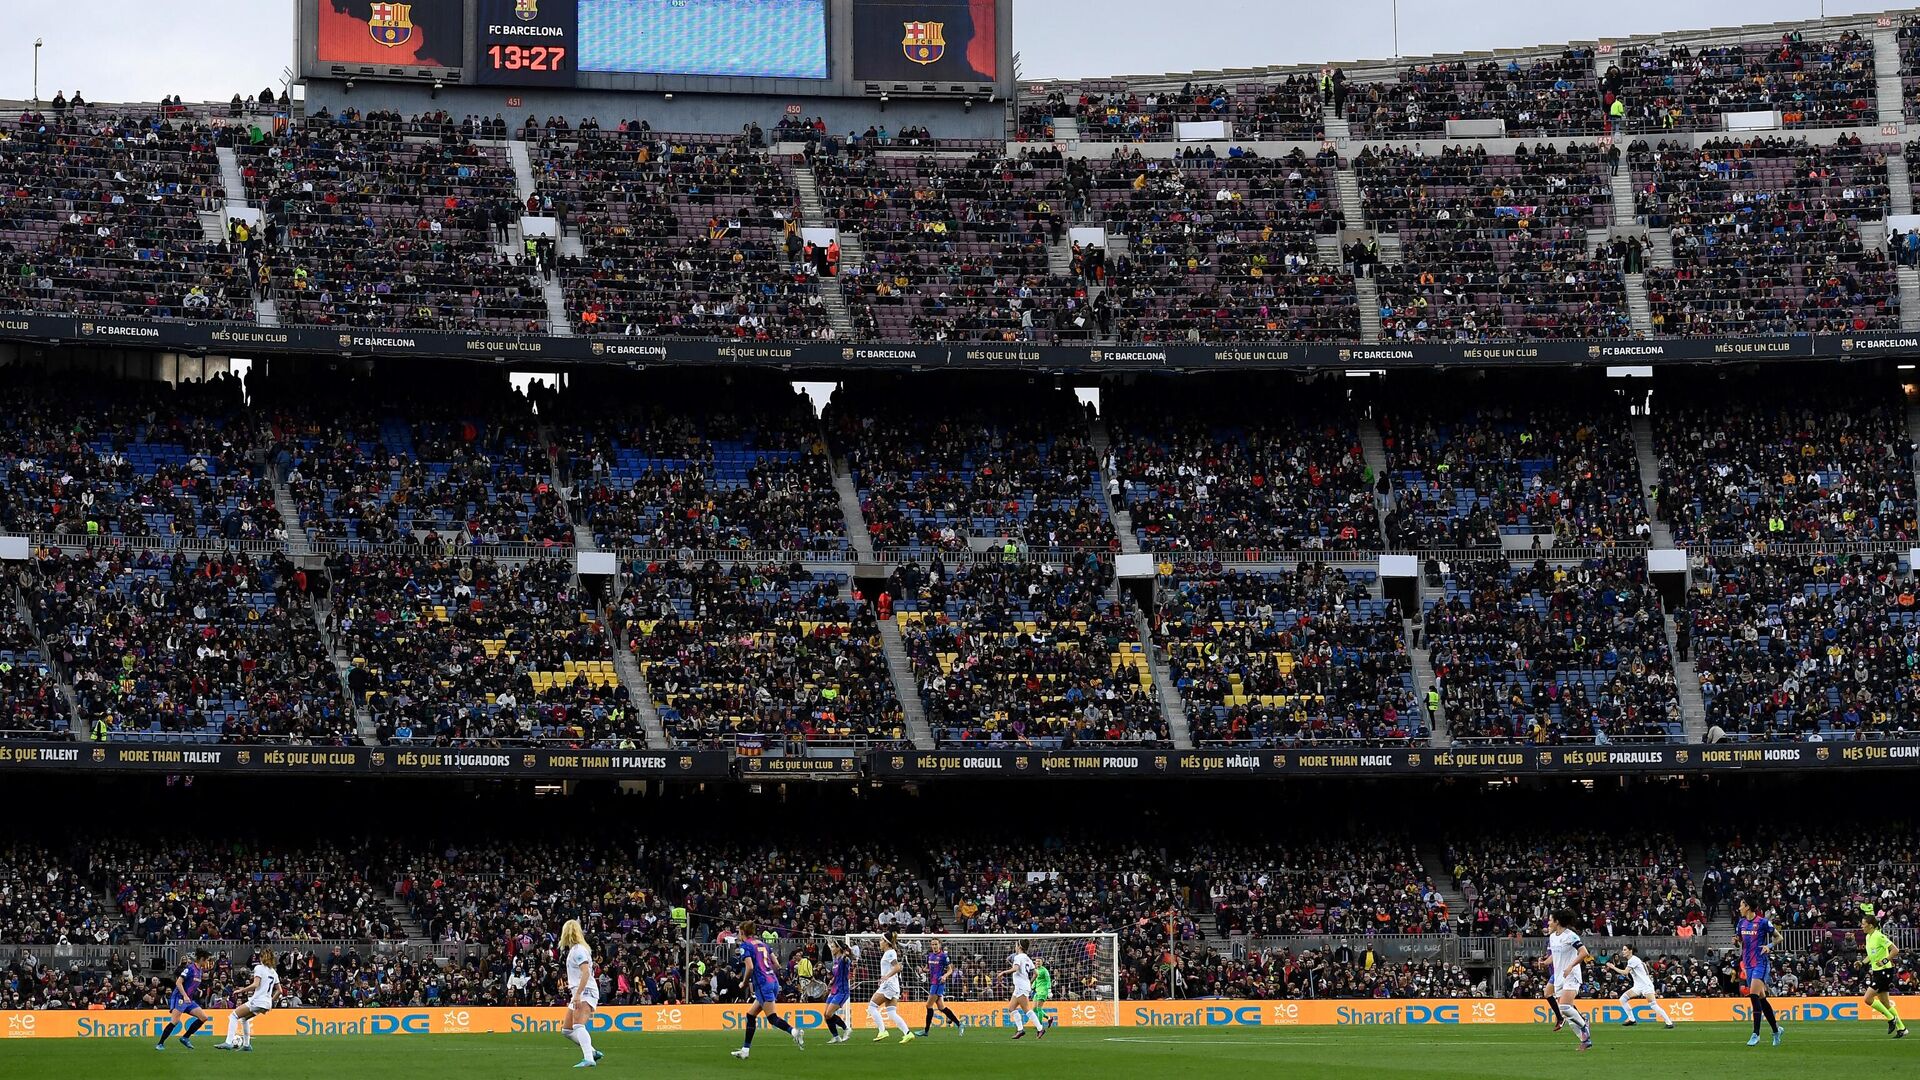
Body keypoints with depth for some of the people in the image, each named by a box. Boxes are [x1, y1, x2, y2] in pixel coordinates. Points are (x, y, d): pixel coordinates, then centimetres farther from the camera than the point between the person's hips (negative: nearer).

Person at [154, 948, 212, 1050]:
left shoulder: (200, 970, 12)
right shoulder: (190, 968, -14)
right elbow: (178, 982, -20)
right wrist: (185, 996, -27)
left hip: (189, 1000, 9)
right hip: (179, 998, -9)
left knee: (203, 1017, 0)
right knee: (175, 1021, -17)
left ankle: (185, 1038, 6)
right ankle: (160, 1044, -9)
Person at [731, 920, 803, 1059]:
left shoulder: (745, 945, -4)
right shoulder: (762, 943, 18)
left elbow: (750, 967, -16)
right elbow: (777, 965, 16)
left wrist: (744, 982, -1)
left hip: (762, 984, -8)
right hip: (773, 982, 8)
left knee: (772, 1018, -14)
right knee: (750, 1014, 16)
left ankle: (793, 1031, -38)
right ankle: (745, 1050, 17)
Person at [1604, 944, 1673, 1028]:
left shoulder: (1633, 960, -14)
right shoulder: (1631, 960, 14)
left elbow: (1625, 972, -20)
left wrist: (1613, 967, -12)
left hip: (1646, 985, -10)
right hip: (1638, 986, 10)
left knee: (1653, 1005, -18)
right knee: (1622, 999, 2)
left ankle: (1669, 1022, -15)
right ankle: (1631, 1019, 9)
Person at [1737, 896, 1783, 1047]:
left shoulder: (1763, 922, -9)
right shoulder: (1742, 922, 10)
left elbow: (1778, 937, 1)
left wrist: (1769, 946, -16)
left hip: (1761, 962, -7)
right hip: (1748, 964, 7)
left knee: (1754, 995, -18)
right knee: (1761, 998, 10)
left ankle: (1756, 1034, -18)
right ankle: (1776, 1030, 24)